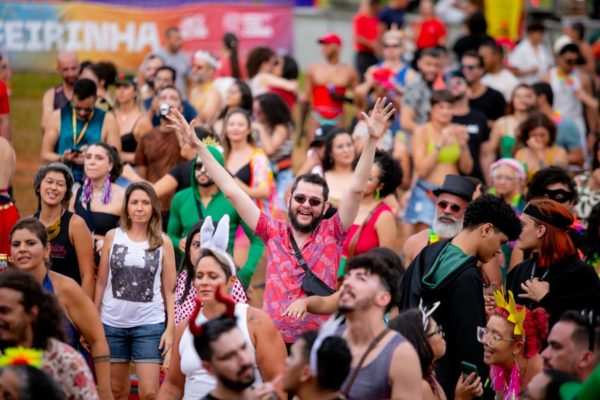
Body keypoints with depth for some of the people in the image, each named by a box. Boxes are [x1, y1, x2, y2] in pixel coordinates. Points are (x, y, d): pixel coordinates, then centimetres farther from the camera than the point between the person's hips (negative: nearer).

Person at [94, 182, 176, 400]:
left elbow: (169, 290, 2)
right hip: (112, 323, 2)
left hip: (149, 324, -2)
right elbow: (101, 283, 6)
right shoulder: (112, 237, 2)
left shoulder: (163, 242, 0)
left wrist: (170, 329, -4)